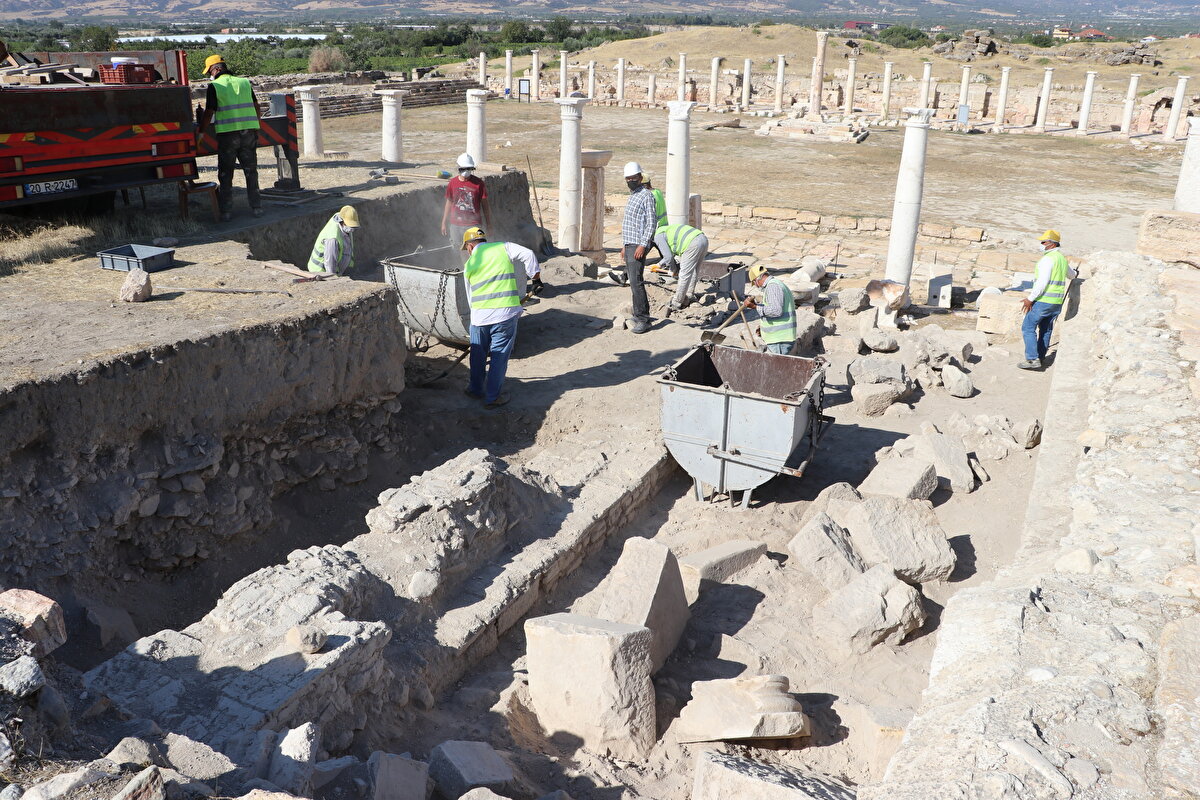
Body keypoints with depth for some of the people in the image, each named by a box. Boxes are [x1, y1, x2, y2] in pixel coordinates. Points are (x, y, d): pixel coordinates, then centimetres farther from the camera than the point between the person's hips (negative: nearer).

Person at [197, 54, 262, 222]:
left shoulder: (215, 86, -3)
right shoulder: (245, 83, 10)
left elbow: (209, 112, -6)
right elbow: (256, 107, 13)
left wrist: (200, 132, 3)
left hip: (227, 134, -4)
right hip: (249, 131, 4)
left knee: (225, 174, 4)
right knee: (251, 171, 12)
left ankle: (226, 211, 4)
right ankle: (256, 207, 12)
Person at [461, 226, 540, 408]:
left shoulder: (469, 265, 12)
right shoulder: (504, 248, 6)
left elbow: (471, 296, 17)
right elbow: (528, 255, -6)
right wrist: (536, 277, 4)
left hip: (479, 316, 2)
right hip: (506, 313, -2)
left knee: (478, 355, 20)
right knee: (499, 356, 6)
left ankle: (476, 389, 35)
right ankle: (493, 397, 11)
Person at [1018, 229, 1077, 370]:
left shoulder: (1047, 259, -14)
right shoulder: (1063, 259, 15)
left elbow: (1042, 282, -22)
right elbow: (1071, 275, 35)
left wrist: (1030, 299, -18)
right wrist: (1074, 274, 59)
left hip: (1043, 300, -9)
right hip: (1057, 301, 9)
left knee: (1028, 327, -6)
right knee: (1046, 329, 16)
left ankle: (1033, 359, -12)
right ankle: (1041, 358, 21)